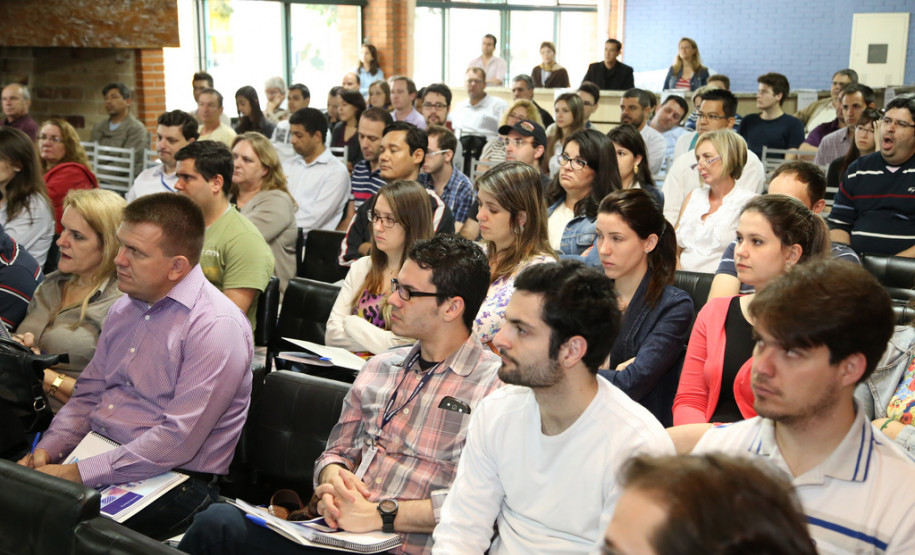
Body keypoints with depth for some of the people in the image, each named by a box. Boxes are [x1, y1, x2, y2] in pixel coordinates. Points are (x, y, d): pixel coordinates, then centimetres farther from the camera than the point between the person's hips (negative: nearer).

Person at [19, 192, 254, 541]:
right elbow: (88, 394, 17)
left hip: (171, 478, -7)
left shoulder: (216, 326, -16)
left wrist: (81, 473, -20)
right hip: (95, 457, 8)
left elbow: (177, 440, -21)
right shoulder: (124, 308, 12)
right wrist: (50, 448, -1)